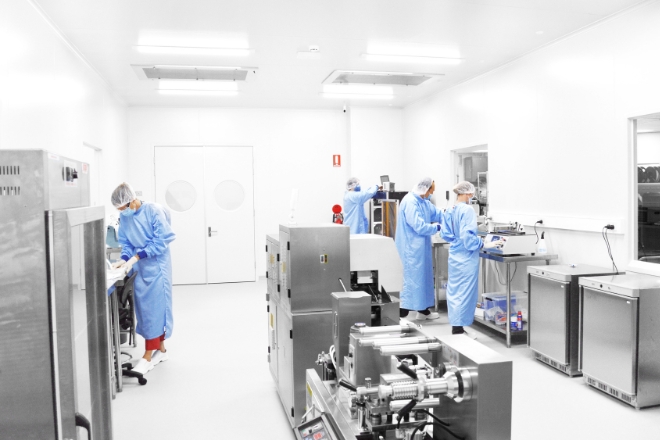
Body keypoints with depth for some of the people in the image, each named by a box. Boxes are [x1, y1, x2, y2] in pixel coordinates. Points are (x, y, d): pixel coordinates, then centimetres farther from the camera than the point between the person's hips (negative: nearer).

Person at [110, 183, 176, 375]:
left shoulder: (154, 211, -16)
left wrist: (136, 257, -21)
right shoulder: (124, 218, 2)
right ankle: (160, 350, 22)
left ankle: (148, 356, 1)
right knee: (145, 309, 10)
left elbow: (161, 241, -18)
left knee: (154, 309, -5)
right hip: (139, 268, 7)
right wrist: (124, 259, -11)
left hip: (156, 267, -6)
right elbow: (126, 243, 9)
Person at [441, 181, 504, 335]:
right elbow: (467, 235, -23)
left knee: (455, 291, 13)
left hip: (454, 256, 8)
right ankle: (459, 329, 4)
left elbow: (445, 234, 11)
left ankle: (456, 327, 22)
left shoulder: (450, 211, 7)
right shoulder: (467, 210, -17)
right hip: (466, 258, -8)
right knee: (464, 292, 0)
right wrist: (484, 244, -18)